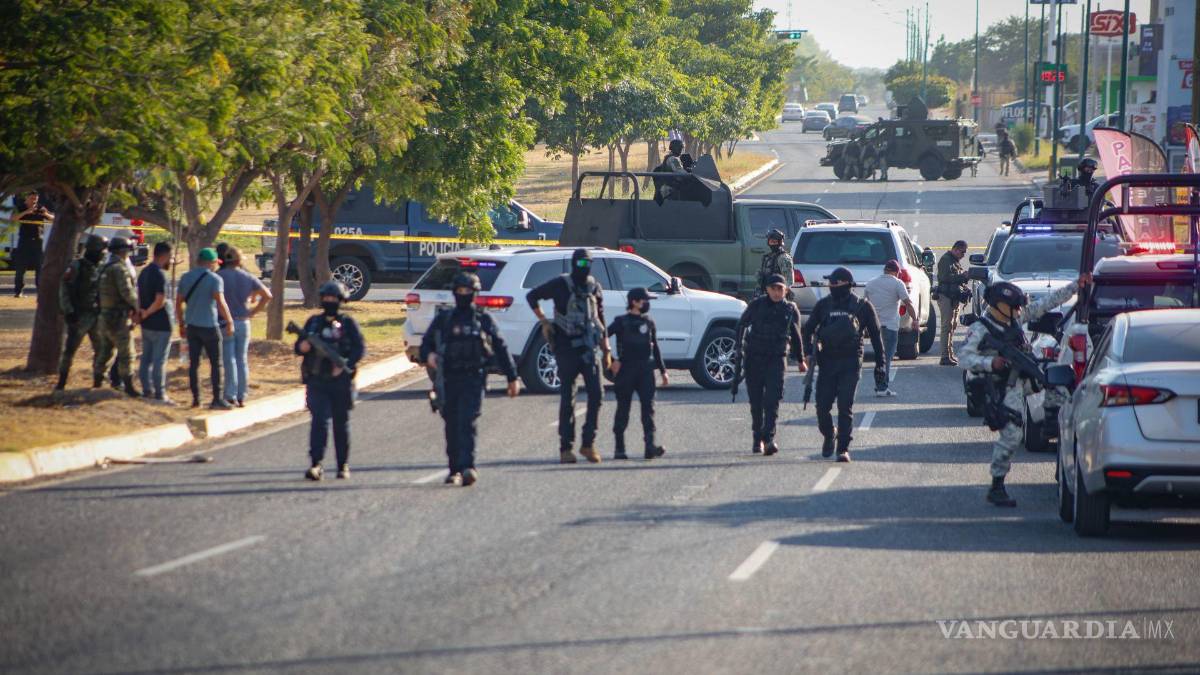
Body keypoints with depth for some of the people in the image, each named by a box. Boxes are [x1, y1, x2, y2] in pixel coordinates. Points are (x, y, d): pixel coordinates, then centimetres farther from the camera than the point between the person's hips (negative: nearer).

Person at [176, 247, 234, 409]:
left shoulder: (186, 278, 8)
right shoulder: (215, 279, -10)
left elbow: (179, 302, 11)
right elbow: (221, 303, -18)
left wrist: (182, 324, 18)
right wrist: (229, 322, -9)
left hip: (192, 326, 5)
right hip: (209, 326, -5)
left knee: (193, 363, 9)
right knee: (215, 363, 2)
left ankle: (195, 398, 9)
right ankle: (217, 399, 0)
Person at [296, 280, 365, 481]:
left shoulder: (348, 323, 3)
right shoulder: (313, 322, 12)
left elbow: (360, 348, -4)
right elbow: (299, 347, 15)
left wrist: (345, 366, -18)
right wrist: (302, 347, -10)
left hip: (340, 382, -1)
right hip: (316, 381, 1)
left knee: (341, 424, 8)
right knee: (319, 420, -12)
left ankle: (343, 466, 19)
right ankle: (315, 464, -18)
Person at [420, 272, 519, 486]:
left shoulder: (483, 319, 9)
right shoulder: (443, 319, 13)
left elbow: (500, 348, 13)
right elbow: (426, 343, 15)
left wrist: (512, 377, 13)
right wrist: (428, 355, -9)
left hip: (474, 379, -3)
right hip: (449, 379, 3)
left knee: (467, 422, -17)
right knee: (452, 426, 5)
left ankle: (467, 467, -25)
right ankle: (455, 470, 15)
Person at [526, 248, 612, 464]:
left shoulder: (594, 287, 12)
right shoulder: (561, 284, -2)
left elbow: (600, 319, 19)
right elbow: (532, 296, 6)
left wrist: (606, 349, 17)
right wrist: (544, 322, -1)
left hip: (588, 348, 4)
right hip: (566, 347, -4)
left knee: (596, 394, -7)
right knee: (567, 398, -1)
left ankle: (588, 444, 1)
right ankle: (566, 448, 4)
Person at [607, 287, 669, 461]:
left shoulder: (649, 323, 13)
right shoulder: (621, 322, -2)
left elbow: (655, 349, 20)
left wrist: (663, 371, 18)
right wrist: (612, 361, -11)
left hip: (645, 371, 4)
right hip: (625, 371, -4)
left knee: (648, 406, -9)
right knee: (623, 409, 3)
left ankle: (650, 446, -16)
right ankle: (619, 448, 9)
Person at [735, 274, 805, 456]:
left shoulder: (791, 310, 6)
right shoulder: (756, 305, 2)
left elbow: (795, 335, 19)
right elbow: (741, 325, 12)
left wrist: (800, 360, 25)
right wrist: (740, 349, 2)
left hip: (776, 359, -1)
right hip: (754, 357, 1)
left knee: (772, 400, -15)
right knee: (756, 401, 5)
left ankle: (769, 439, -21)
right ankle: (757, 439, 18)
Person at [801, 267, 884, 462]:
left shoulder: (862, 306, 3)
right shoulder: (823, 305, 9)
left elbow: (875, 334, 9)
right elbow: (808, 329, 13)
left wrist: (880, 363, 8)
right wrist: (808, 352, -4)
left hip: (850, 363, -3)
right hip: (827, 362, 3)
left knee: (845, 407, -9)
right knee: (822, 405, 2)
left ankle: (843, 449, -7)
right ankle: (829, 435, 30)